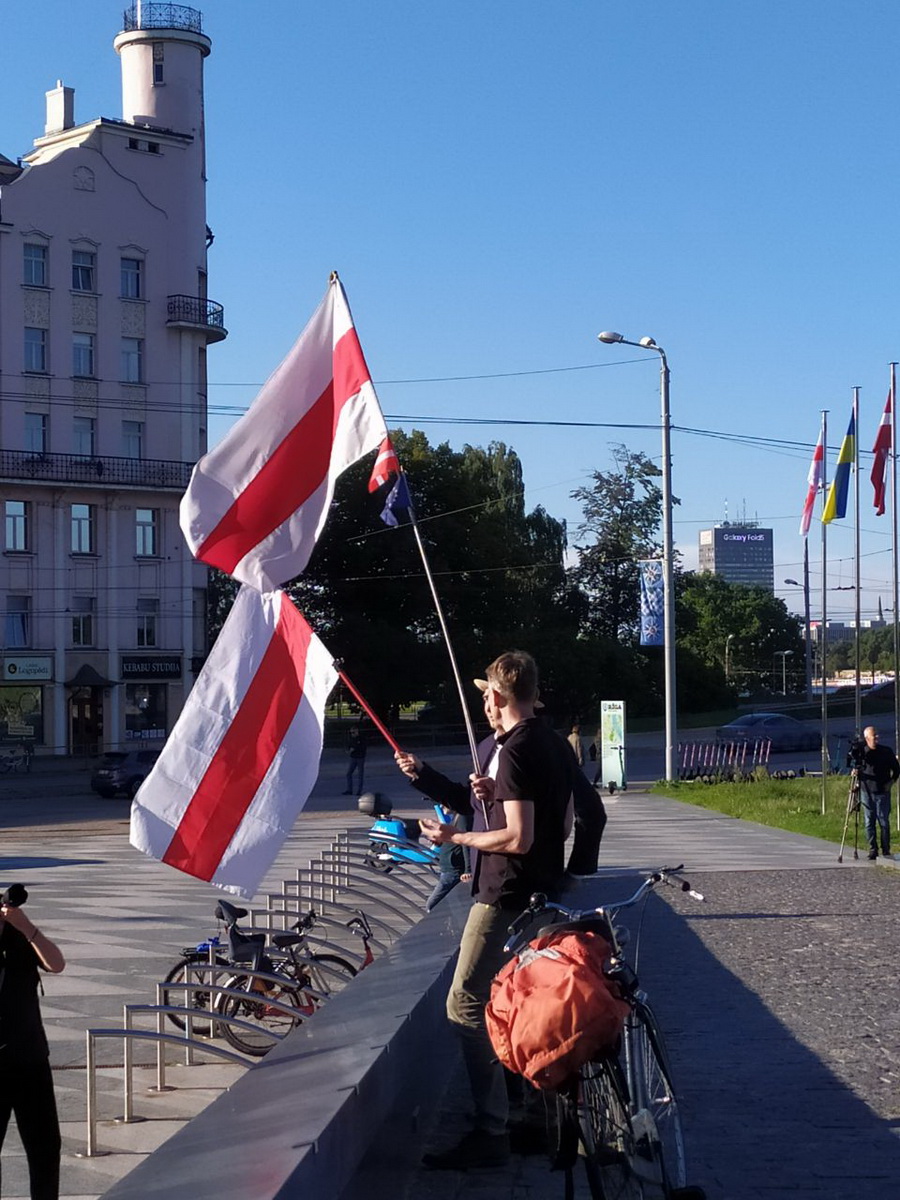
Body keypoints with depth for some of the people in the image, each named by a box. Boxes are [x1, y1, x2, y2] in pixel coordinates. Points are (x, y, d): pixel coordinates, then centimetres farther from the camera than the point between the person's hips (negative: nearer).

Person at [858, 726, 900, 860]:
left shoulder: (887, 751, 4)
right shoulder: (861, 752, 2)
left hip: (882, 792, 0)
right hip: (866, 792, 0)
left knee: (884, 822, -2)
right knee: (869, 822, 2)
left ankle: (886, 850, 3)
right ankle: (872, 850, 7)